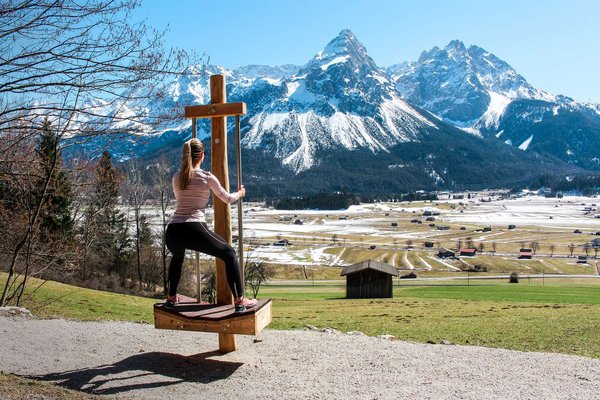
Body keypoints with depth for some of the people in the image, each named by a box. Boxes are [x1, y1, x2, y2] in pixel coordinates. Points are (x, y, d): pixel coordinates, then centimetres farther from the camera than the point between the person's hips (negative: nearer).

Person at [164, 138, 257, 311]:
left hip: (172, 232, 5)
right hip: (194, 229, -5)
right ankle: (240, 300, 8)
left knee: (177, 256, 39)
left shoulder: (176, 178, 15)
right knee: (229, 254, 13)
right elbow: (227, 199, 15)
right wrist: (240, 193, 38)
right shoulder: (207, 177, 3)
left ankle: (171, 298, 41)